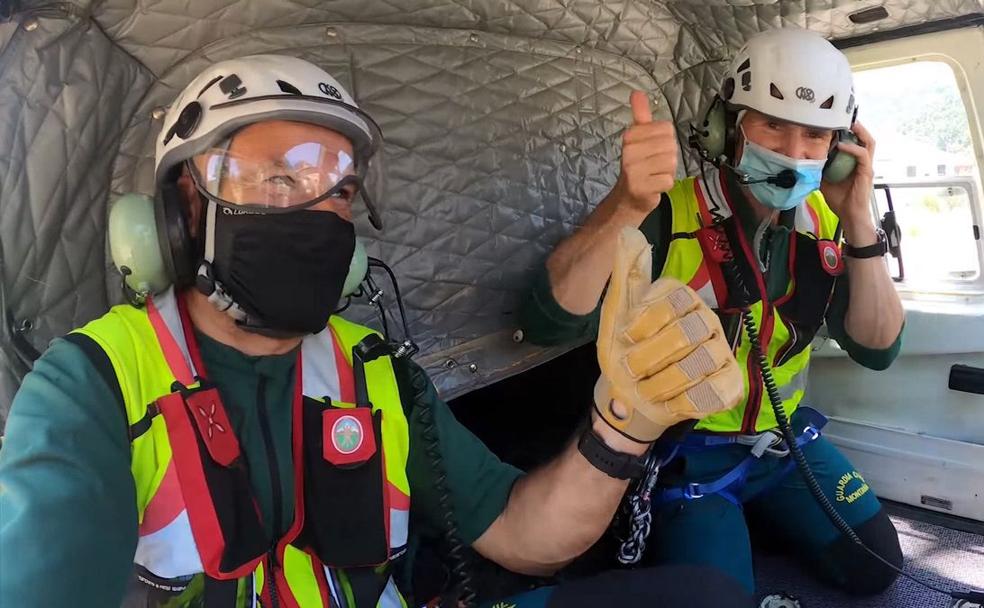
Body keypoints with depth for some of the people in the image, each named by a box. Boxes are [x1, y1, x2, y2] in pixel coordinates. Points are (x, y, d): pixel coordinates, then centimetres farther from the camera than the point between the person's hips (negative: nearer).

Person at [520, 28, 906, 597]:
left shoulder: (825, 224, -4)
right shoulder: (667, 215, -23)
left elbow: (878, 349, -10)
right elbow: (550, 324, -35)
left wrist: (859, 223, -23)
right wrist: (627, 206, -50)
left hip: (783, 439, 6)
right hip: (685, 450, -5)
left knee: (875, 568, 10)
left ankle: (756, 516, 32)